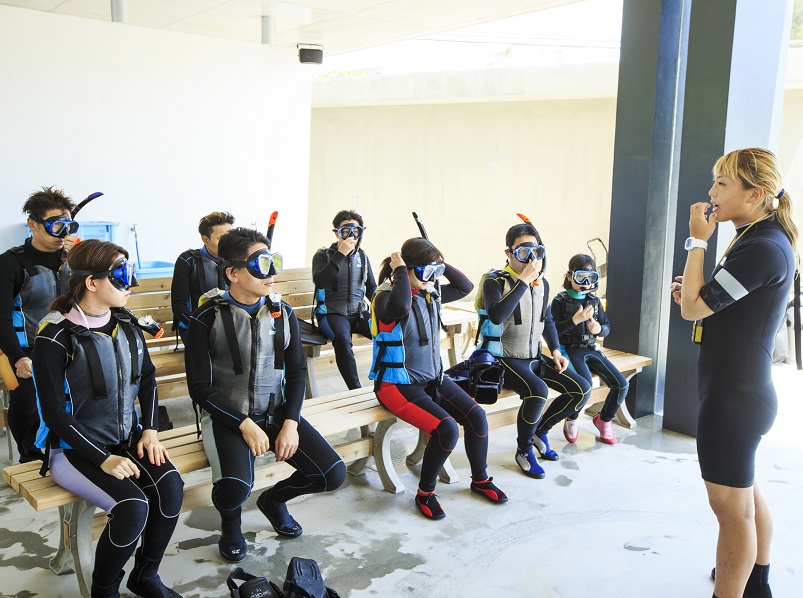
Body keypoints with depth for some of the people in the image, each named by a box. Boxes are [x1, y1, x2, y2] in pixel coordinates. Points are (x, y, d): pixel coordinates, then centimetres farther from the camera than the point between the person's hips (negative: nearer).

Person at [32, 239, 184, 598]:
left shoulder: (126, 325, 2)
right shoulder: (55, 338, -16)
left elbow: (148, 378, 13)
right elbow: (55, 415, -16)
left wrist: (149, 430, 0)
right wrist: (104, 459, -20)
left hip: (127, 440, 6)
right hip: (75, 448, -5)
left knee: (170, 486, -21)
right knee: (133, 505, -27)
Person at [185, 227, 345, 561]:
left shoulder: (282, 313, 3)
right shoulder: (207, 319, -10)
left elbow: (296, 372, 6)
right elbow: (201, 388, -9)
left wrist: (291, 423, -8)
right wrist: (245, 425, -17)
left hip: (277, 411, 4)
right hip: (227, 417, -4)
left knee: (333, 473, -11)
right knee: (234, 488, -32)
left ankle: (273, 500, 20)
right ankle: (230, 522, 8)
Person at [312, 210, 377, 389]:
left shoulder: (362, 256, 16)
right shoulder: (322, 256, 2)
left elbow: (372, 288, 23)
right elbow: (320, 281, -19)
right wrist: (341, 254, -19)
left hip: (359, 313, 4)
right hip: (332, 313, -4)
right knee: (342, 339, -38)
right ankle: (356, 390, -32)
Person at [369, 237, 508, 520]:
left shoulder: (431, 293, 5)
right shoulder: (386, 298, -18)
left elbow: (465, 286, 16)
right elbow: (400, 308, -43)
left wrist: (442, 265, 3)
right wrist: (400, 271, -29)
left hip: (433, 378, 8)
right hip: (398, 384, -8)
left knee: (476, 415, -6)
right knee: (447, 428, -25)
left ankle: (480, 479, 19)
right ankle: (425, 493, -1)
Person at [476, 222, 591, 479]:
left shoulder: (542, 284, 9)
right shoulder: (496, 281, -13)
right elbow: (496, 316, -34)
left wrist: (556, 350, 8)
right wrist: (524, 281, -31)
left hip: (534, 358, 7)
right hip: (505, 359, -7)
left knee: (581, 388, -6)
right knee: (538, 391, -33)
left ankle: (540, 430, 16)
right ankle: (524, 450, -6)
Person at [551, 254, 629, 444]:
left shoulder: (594, 300, 10)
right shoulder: (560, 301, -6)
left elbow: (607, 326, 15)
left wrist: (599, 329, -10)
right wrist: (575, 320, -23)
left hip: (591, 350, 6)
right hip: (570, 350, -6)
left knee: (621, 385, -8)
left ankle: (603, 419, 19)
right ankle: (571, 420, 0)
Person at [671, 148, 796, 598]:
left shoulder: (764, 248, -22)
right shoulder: (763, 239, 10)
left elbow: (692, 307, -22)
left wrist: (697, 240, -15)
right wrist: (696, 292, 2)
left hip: (734, 396, -11)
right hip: (744, 390, 11)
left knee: (732, 506, 2)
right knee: (746, 493, 25)